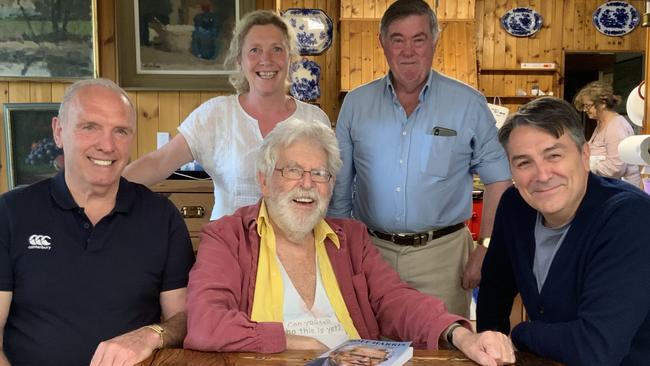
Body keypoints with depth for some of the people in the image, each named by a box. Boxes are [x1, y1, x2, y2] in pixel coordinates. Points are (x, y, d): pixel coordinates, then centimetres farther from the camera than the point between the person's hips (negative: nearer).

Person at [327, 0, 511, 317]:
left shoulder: (469, 105, -1)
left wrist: (486, 249, -6)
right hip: (369, 252, 2)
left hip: (442, 254, -2)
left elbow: (497, 179, 1)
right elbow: (339, 188, 9)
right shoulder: (356, 104, 5)